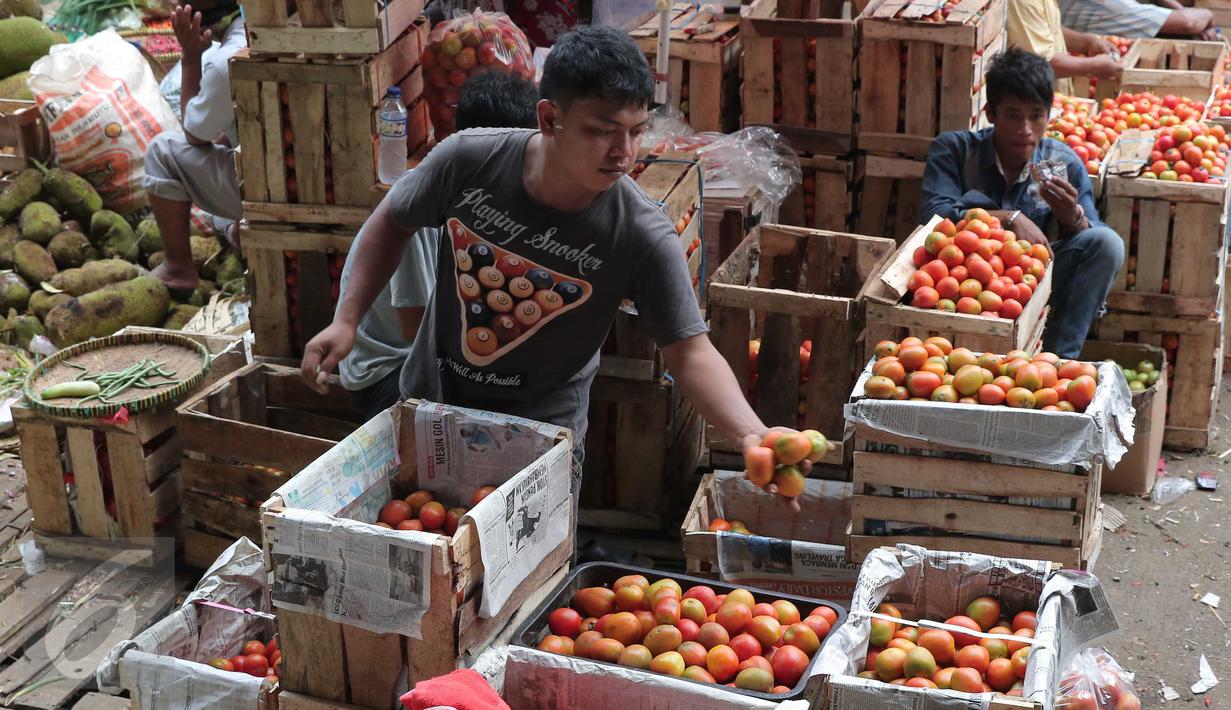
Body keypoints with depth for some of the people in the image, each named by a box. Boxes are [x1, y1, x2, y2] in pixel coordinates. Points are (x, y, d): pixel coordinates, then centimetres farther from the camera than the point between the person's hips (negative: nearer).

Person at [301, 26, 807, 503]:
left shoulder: (642, 236, -25)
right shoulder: (467, 161, -21)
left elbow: (688, 351, -22)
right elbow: (393, 221, -2)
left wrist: (752, 435, -38)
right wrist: (347, 320, -8)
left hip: (542, 426, -2)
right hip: (430, 399, 2)